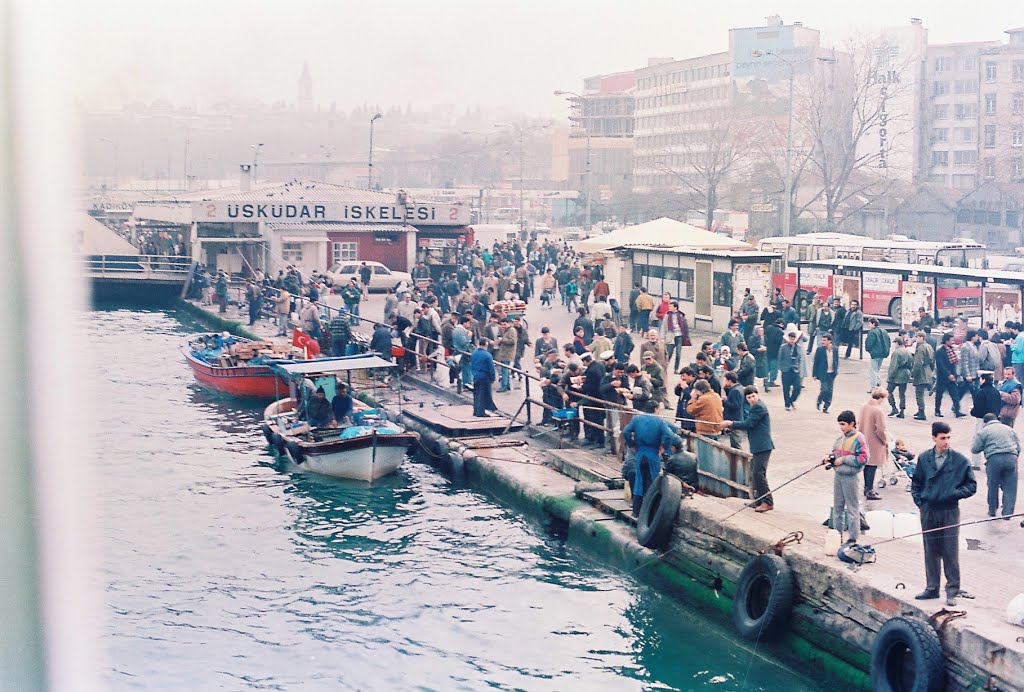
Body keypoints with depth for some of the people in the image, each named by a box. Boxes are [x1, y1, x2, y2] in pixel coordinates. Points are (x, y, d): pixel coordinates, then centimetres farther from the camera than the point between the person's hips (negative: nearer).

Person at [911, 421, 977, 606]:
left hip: (950, 511, -3)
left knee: (951, 553, -2)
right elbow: (916, 483, 15)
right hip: (928, 512, 3)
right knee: (931, 551, 10)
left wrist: (956, 493, -11)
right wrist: (920, 501, 4)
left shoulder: (960, 460, -3)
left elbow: (971, 485, 3)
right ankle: (932, 588, 19)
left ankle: (952, 591, 5)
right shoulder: (924, 458, 4)